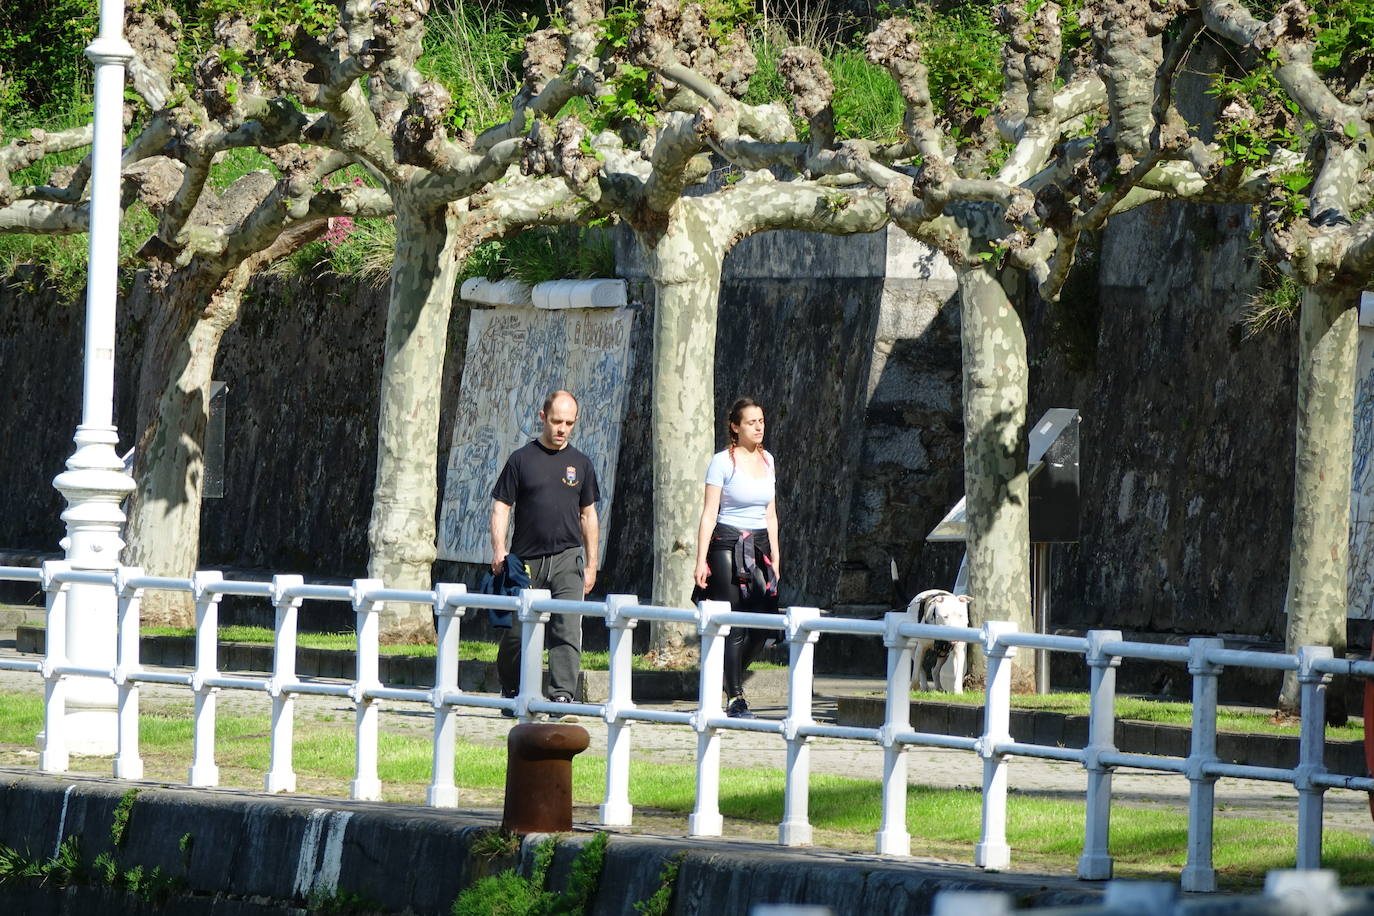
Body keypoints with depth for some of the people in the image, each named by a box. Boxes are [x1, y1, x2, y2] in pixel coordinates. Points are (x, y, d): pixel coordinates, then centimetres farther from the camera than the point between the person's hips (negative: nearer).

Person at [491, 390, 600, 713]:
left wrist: (591, 565, 12)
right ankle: (510, 693, 19)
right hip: (526, 561, -1)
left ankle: (562, 695, -16)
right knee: (516, 632, 2)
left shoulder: (580, 464, 12)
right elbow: (501, 507, 2)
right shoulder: (522, 459, 3)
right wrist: (499, 550, -11)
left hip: (567, 558, 1)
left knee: (568, 629, -12)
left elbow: (588, 516, 17)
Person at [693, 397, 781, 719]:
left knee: (764, 625, -2)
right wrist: (701, 561, -12)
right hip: (727, 545, -6)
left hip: (759, 547, 6)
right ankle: (735, 699, -2)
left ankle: (731, 677, 20)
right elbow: (709, 514, -8)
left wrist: (775, 556, 16)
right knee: (734, 627, -7)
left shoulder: (766, 460, 13)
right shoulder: (723, 462, -5)